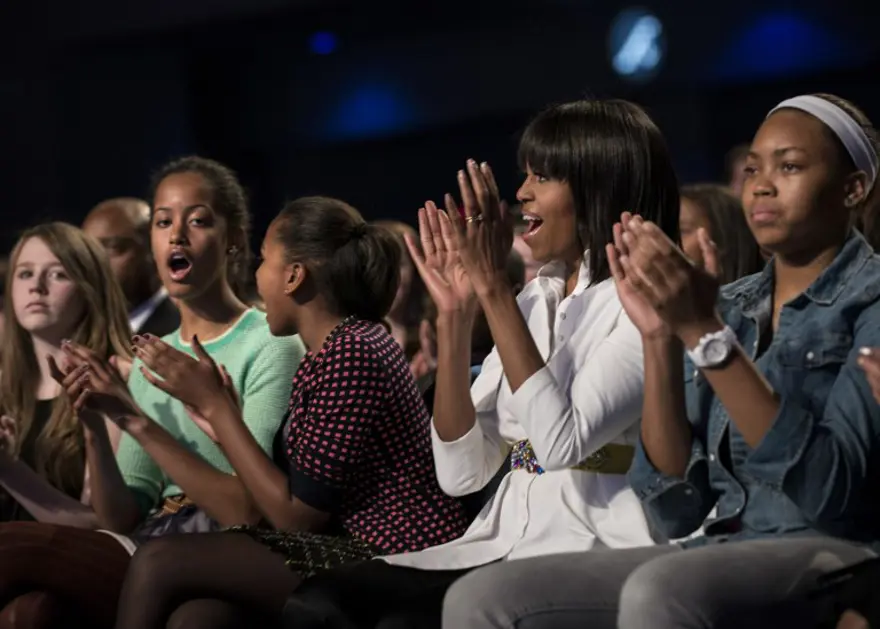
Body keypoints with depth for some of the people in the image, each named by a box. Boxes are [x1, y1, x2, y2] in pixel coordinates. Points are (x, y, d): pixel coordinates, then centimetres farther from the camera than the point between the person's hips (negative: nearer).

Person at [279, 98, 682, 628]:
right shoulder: (534, 302, 16)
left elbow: (563, 443, -20)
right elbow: (462, 474, 9)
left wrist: (494, 290, -16)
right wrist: (455, 315, 0)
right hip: (505, 543, 7)